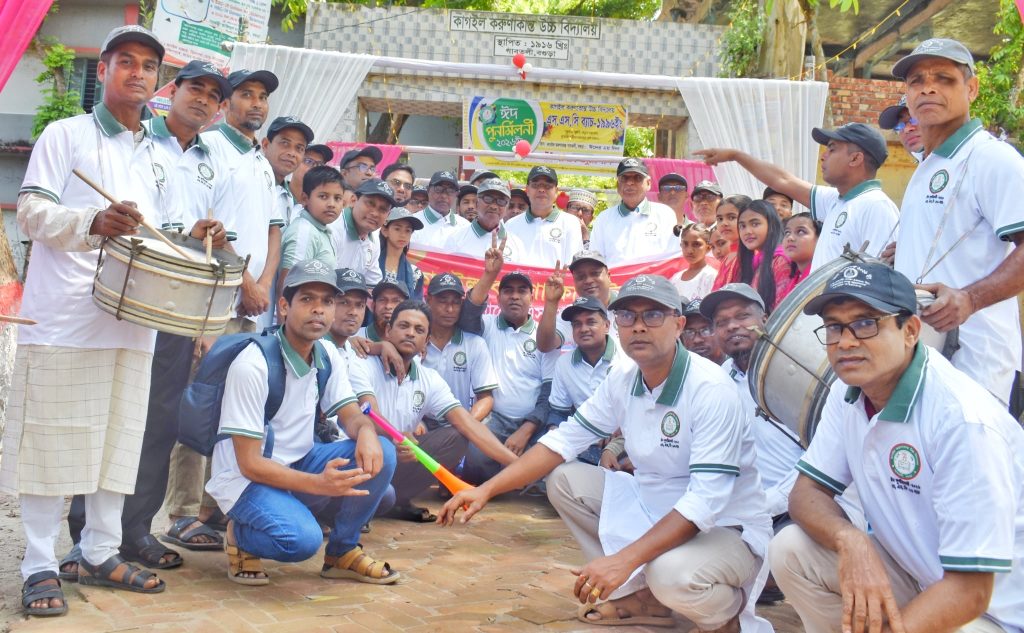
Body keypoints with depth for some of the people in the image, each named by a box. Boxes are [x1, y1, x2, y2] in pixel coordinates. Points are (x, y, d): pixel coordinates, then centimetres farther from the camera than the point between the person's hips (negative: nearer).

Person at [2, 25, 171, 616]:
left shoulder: (158, 155, 20)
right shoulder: (65, 135, 3)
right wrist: (94, 222, -24)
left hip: (134, 319, 6)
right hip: (65, 318, -6)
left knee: (119, 439, 9)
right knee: (53, 440, -3)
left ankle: (101, 554, 19)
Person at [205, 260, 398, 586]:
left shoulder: (327, 356, 0)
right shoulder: (252, 366, -22)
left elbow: (352, 415, 4)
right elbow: (250, 464, -22)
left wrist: (366, 431, -24)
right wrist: (319, 484, -35)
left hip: (299, 463, 7)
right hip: (247, 480, -7)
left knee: (381, 453, -16)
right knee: (302, 538, -34)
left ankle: (342, 551, 2)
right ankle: (241, 536, 0)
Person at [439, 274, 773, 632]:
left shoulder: (711, 388, -24)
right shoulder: (623, 380, -2)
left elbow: (705, 500, -31)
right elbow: (564, 440, 2)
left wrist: (624, 559, -38)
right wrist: (487, 489, -8)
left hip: (726, 527, -7)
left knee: (673, 572, -37)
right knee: (564, 480, -1)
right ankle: (642, 597, 5)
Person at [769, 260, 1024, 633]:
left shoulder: (962, 420, -27)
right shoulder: (848, 393, -3)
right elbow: (806, 492, 0)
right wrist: (850, 540, -22)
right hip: (912, 570, 7)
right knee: (790, 551, -10)